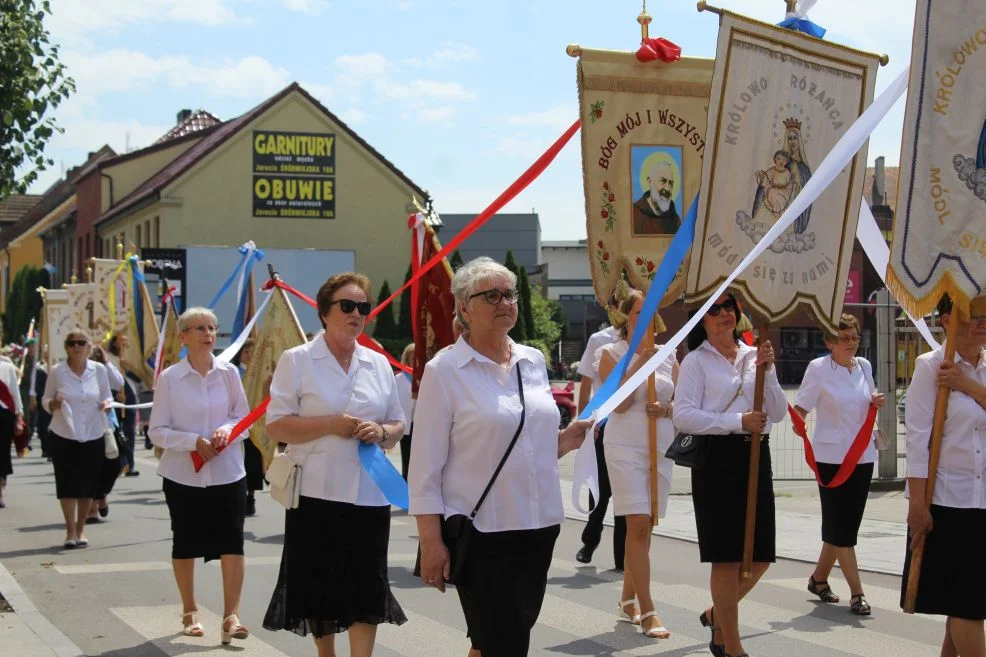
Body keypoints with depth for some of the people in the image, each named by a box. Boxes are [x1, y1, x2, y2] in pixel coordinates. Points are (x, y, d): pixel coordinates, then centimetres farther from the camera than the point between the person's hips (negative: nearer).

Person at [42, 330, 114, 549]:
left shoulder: (99, 369, 1)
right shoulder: (57, 371, -3)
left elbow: (107, 396, 11)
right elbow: (45, 400, 4)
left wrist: (106, 404, -11)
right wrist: (54, 404, -18)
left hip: (93, 435, 2)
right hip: (64, 435, -2)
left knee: (88, 484, 6)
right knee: (68, 484, -2)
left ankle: (81, 529, 20)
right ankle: (70, 531, 7)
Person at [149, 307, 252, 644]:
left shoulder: (228, 372, -1)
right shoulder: (169, 378, -6)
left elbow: (244, 415, 8)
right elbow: (157, 431, -5)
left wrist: (227, 429, -13)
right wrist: (194, 441, -19)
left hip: (228, 472, 1)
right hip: (183, 474, -1)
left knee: (232, 542, -8)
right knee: (185, 543, 11)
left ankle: (231, 616, -3)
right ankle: (190, 613, 26)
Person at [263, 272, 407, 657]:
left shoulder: (379, 364, 11)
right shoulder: (296, 361, -2)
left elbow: (398, 425, 16)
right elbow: (276, 427, -6)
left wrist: (382, 432, -7)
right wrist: (330, 424, -18)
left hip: (369, 494, 3)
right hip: (317, 493, -2)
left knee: (367, 589, -2)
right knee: (319, 586, 8)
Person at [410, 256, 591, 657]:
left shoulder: (534, 361, 9)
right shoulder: (444, 371, -8)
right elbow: (425, 467, -10)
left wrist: (563, 442, 0)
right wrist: (431, 541, -15)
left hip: (539, 527, 6)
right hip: (481, 533, -6)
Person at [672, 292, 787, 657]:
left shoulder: (755, 355, 12)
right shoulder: (696, 361, -1)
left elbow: (779, 413, 7)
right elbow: (683, 416, -12)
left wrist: (768, 371, -7)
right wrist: (737, 421, -17)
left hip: (755, 456, 5)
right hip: (716, 458, -5)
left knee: (759, 556, 7)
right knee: (727, 557, -2)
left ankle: (718, 615, 31)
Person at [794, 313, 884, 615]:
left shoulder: (864, 366, 8)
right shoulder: (818, 368, -8)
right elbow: (801, 406, -11)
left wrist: (876, 403, -1)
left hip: (863, 454, 6)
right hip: (831, 456, -6)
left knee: (848, 522, 12)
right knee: (841, 527, -3)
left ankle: (819, 578, 30)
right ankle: (857, 593, 1)